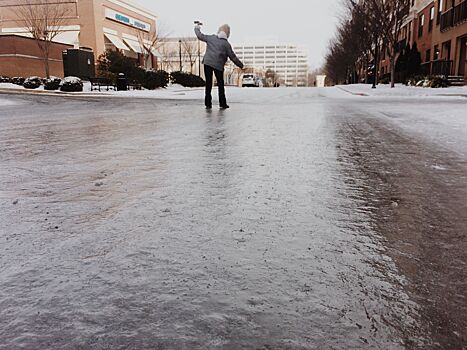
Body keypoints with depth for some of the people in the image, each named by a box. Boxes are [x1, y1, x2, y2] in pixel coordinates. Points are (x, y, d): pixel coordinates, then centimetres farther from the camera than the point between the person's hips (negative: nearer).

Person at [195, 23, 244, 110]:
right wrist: (240, 65, 12)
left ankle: (208, 104, 4)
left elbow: (200, 36, 17)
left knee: (208, 84, 5)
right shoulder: (226, 44, 0)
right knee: (220, 84, 8)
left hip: (207, 63, 2)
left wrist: (197, 28, 37)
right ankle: (223, 104, 7)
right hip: (218, 65, -2)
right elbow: (232, 57, 2)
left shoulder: (211, 38, 6)